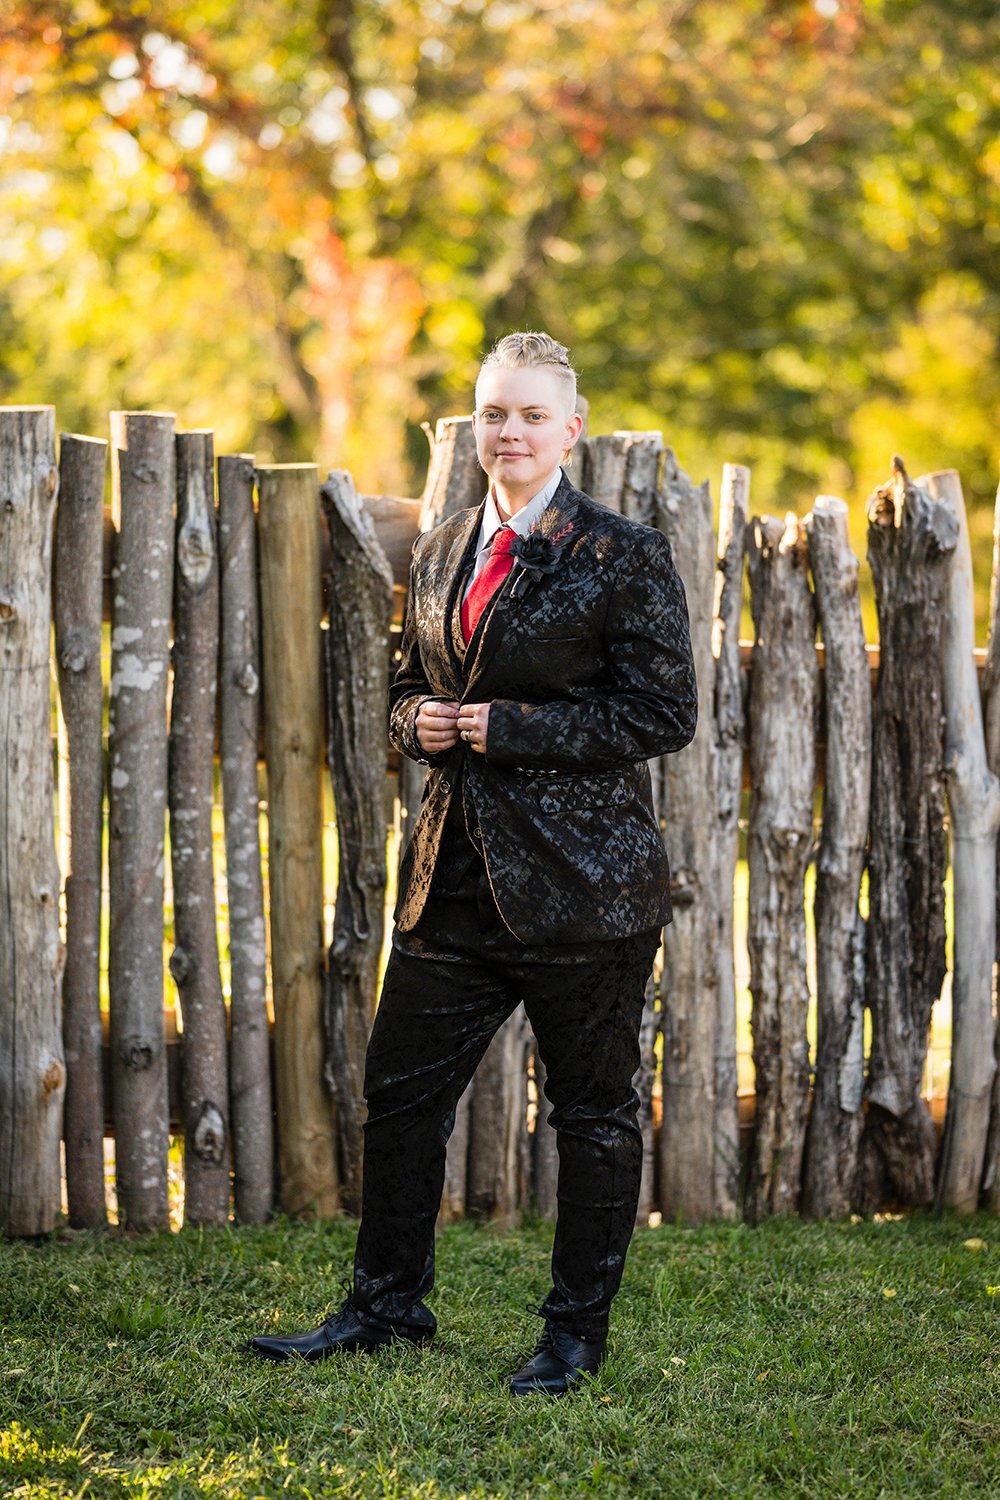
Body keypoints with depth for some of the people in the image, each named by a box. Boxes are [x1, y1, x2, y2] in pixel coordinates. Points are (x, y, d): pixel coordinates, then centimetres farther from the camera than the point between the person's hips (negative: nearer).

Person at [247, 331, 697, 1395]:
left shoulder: (624, 558, -7)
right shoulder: (438, 557, 12)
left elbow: (663, 714, -11)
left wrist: (512, 729, -15)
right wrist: (420, 723, -1)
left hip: (582, 879, -6)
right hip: (455, 874, 6)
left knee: (592, 1110, 4)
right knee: (399, 1090, 9)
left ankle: (576, 1333, 16)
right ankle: (386, 1302, 24)